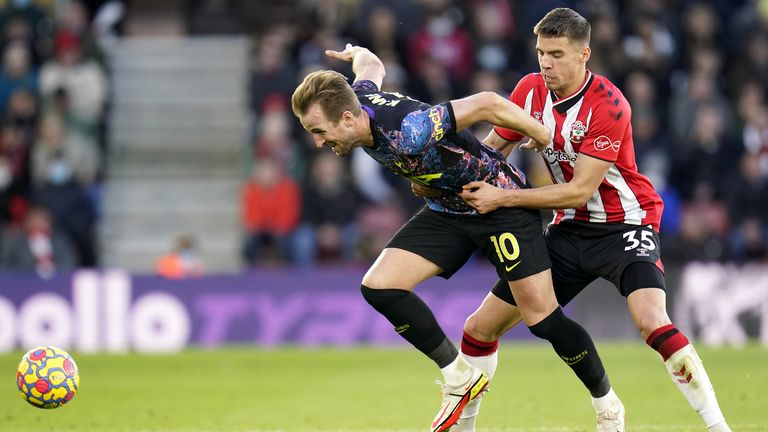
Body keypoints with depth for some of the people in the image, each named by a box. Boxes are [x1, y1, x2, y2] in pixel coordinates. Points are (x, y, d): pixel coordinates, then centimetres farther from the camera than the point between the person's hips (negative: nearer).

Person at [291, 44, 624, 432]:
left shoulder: (405, 134, -37)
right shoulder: (355, 99, -13)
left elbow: (486, 104, -33)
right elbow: (370, 65, 11)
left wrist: (547, 138, -19)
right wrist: (358, 55, 36)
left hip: (501, 203, -8)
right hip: (446, 210, 8)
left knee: (543, 320, -9)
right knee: (378, 287, -9)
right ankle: (460, 378, 5)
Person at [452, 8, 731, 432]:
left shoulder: (608, 106, -23)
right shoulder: (530, 90, -4)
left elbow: (579, 191, -24)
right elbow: (491, 146, 11)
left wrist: (503, 197, -24)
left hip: (623, 223, -6)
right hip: (569, 229, 6)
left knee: (652, 322, -32)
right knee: (480, 328, 5)